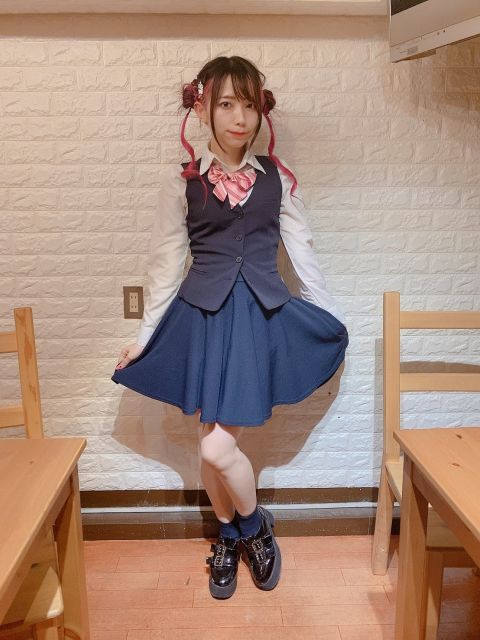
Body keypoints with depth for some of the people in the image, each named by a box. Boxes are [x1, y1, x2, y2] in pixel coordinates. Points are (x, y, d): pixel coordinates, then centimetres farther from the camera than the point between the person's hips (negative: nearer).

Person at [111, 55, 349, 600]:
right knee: (211, 444, 10)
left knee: (217, 448, -8)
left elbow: (302, 253, 10)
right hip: (202, 315, 1)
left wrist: (333, 319, 14)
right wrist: (145, 337, 7)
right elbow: (166, 263, 5)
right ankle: (229, 534, 39)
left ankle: (255, 524, 25)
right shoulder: (181, 181, 1)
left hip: (263, 315, -1)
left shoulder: (278, 177, 3)